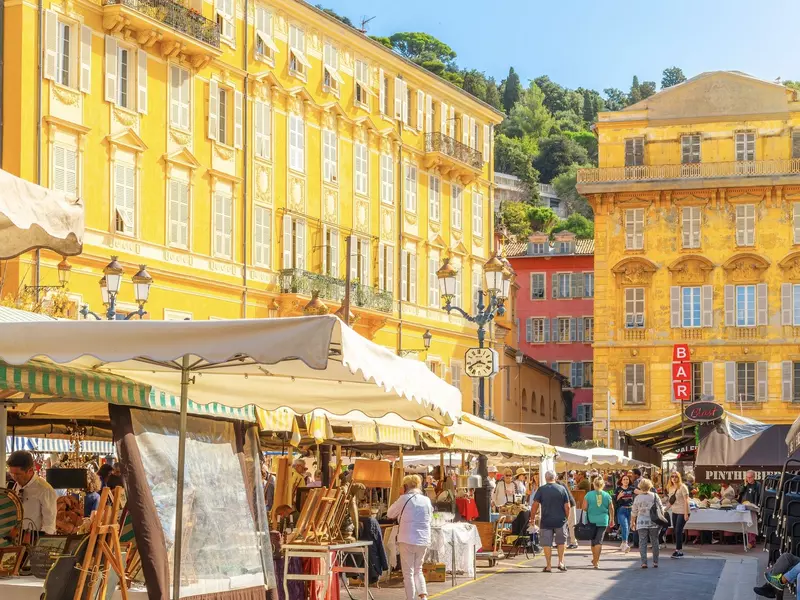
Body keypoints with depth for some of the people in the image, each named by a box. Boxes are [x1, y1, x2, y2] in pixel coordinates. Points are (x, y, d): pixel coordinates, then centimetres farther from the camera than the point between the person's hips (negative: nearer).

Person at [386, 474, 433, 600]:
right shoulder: (427, 500, 6)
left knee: (408, 572, 3)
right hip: (423, 540, 5)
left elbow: (390, 514, 5)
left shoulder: (404, 499, -7)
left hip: (408, 540, -5)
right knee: (418, 570, 18)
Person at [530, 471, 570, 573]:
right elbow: (567, 506, 2)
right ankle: (561, 563, 14)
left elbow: (535, 505, -6)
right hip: (560, 520, 1)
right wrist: (566, 517, 15)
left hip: (546, 521, -1)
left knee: (547, 544, 5)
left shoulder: (541, 490, -3)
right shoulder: (562, 489, 1)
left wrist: (532, 518, 4)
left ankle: (549, 566, 4)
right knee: (561, 542, 18)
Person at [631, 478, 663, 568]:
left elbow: (634, 512, 3)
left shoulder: (637, 498, -3)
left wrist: (632, 522, 15)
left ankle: (644, 562, -6)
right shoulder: (655, 496, -2)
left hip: (641, 523, -1)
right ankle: (655, 562, 14)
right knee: (655, 542, 11)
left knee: (642, 542, 2)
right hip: (653, 523, 1)